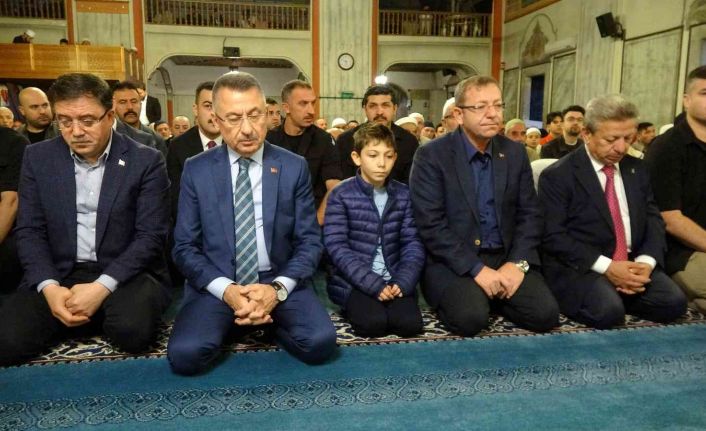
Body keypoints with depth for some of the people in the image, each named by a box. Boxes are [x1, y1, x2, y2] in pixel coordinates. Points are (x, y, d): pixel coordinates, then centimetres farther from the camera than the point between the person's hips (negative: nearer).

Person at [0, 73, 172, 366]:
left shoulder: (145, 161, -5)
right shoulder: (38, 157, 6)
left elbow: (150, 235, -9)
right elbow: (30, 231, 4)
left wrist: (102, 287, -22)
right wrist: (49, 287, -14)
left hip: (125, 273, -2)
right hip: (59, 274, 2)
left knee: (132, 330, -31)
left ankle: (107, 317, 2)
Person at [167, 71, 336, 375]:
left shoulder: (294, 167, 1)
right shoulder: (196, 170, 1)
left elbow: (309, 242, 1)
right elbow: (184, 247, 1)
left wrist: (278, 289, -17)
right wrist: (227, 290, -16)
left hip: (279, 282, 0)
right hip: (216, 285, 0)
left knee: (320, 342, -25)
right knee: (185, 353, -26)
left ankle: (271, 322, 7)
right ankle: (230, 323, 7)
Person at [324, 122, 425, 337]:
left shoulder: (404, 195, 6)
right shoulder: (341, 195, -6)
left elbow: (412, 243, 4)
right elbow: (336, 247, -12)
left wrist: (403, 282, -13)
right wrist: (373, 284, -19)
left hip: (393, 281, 3)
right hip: (355, 281, -3)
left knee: (410, 323, -20)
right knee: (373, 323, -26)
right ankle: (356, 305, 6)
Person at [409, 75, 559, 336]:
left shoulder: (515, 153, 8)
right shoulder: (431, 155, -8)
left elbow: (529, 214, 7)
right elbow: (430, 223, -14)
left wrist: (518, 263, -10)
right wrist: (476, 269, -19)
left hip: (507, 257, 5)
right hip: (453, 262, -4)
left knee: (545, 314, -15)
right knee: (470, 317, -29)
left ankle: (490, 295, 11)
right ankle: (460, 296, 4)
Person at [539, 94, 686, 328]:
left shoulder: (637, 169, 13)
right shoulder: (557, 175, -7)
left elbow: (653, 220, 11)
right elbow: (553, 236, -13)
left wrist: (646, 261, -10)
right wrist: (606, 266, -20)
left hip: (632, 264, 6)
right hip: (579, 267, -6)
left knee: (673, 302, -17)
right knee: (608, 311, -31)